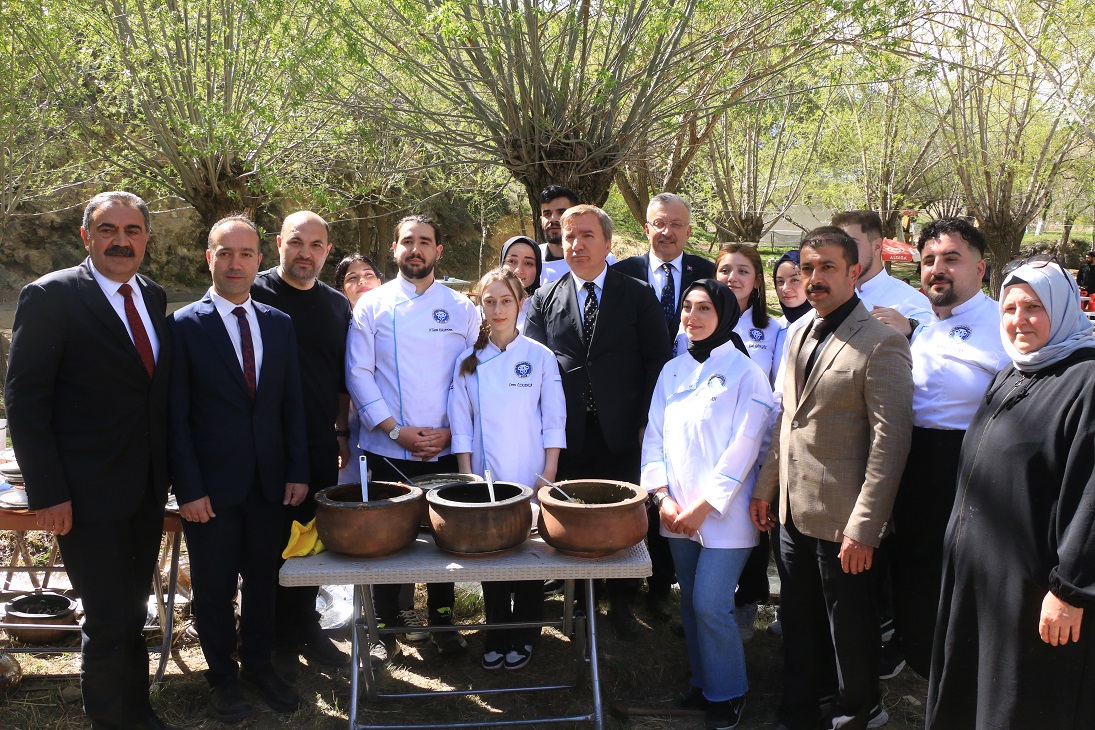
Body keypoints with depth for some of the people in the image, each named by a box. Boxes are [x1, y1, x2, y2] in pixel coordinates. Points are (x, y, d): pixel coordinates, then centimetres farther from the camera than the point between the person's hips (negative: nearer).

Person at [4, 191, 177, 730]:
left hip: (148, 489, 6)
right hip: (88, 495, -6)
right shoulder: (50, 296, -11)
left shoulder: (153, 297, 7)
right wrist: (47, 492, -16)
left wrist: (167, 467, 8)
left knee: (133, 609, 19)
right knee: (108, 620, 3)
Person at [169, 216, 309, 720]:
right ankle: (223, 677, 31)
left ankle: (257, 664, 35)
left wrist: (298, 471, 2)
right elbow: (176, 417, -9)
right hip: (211, 487, -3)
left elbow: (292, 404, 7)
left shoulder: (279, 324, 5)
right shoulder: (184, 326, -7)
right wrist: (189, 488, -12)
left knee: (263, 580, 15)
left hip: (270, 483, 4)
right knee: (215, 588, 11)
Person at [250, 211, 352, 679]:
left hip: (321, 446, 4)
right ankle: (278, 640, 22)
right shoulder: (255, 294, -6)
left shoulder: (337, 306, 9)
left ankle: (306, 627, 31)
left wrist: (341, 431, 13)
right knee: (272, 540, 6)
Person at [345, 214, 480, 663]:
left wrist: (449, 431, -7)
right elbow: (358, 373, -3)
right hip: (386, 448, -1)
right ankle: (387, 625, 24)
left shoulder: (461, 309, 6)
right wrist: (396, 430, -11)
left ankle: (441, 617, 29)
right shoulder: (372, 306, 3)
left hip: (446, 449, 1)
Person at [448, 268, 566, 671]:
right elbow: (460, 424, 3)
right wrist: (467, 478, -3)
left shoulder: (540, 357, -1)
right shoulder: (468, 362, 3)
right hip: (485, 479, 2)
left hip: (529, 478, -1)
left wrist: (548, 476, -6)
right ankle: (496, 637, 26)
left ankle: (524, 637, 24)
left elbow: (554, 421, -1)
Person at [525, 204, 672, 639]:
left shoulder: (638, 295, 3)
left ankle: (621, 604, 26)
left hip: (621, 435, -1)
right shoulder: (545, 299, 8)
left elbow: (657, 360, 1)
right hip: (568, 436, 1)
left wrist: (646, 422, -5)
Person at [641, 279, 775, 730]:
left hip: (723, 513, -5)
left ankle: (727, 694, 14)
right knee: (691, 603, 13)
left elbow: (742, 450, -12)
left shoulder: (745, 374, -8)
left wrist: (704, 507, -14)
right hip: (677, 513, 5)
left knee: (711, 604, -7)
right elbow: (655, 436, 8)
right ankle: (703, 682, 31)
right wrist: (662, 495, -4)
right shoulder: (672, 371, 9)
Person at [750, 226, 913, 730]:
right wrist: (766, 487, 14)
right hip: (793, 512, 7)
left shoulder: (881, 343, -15)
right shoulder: (800, 335, 10)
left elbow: (890, 442, -18)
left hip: (840, 520, -7)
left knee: (849, 628, 10)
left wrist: (864, 527, -20)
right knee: (799, 624, 19)